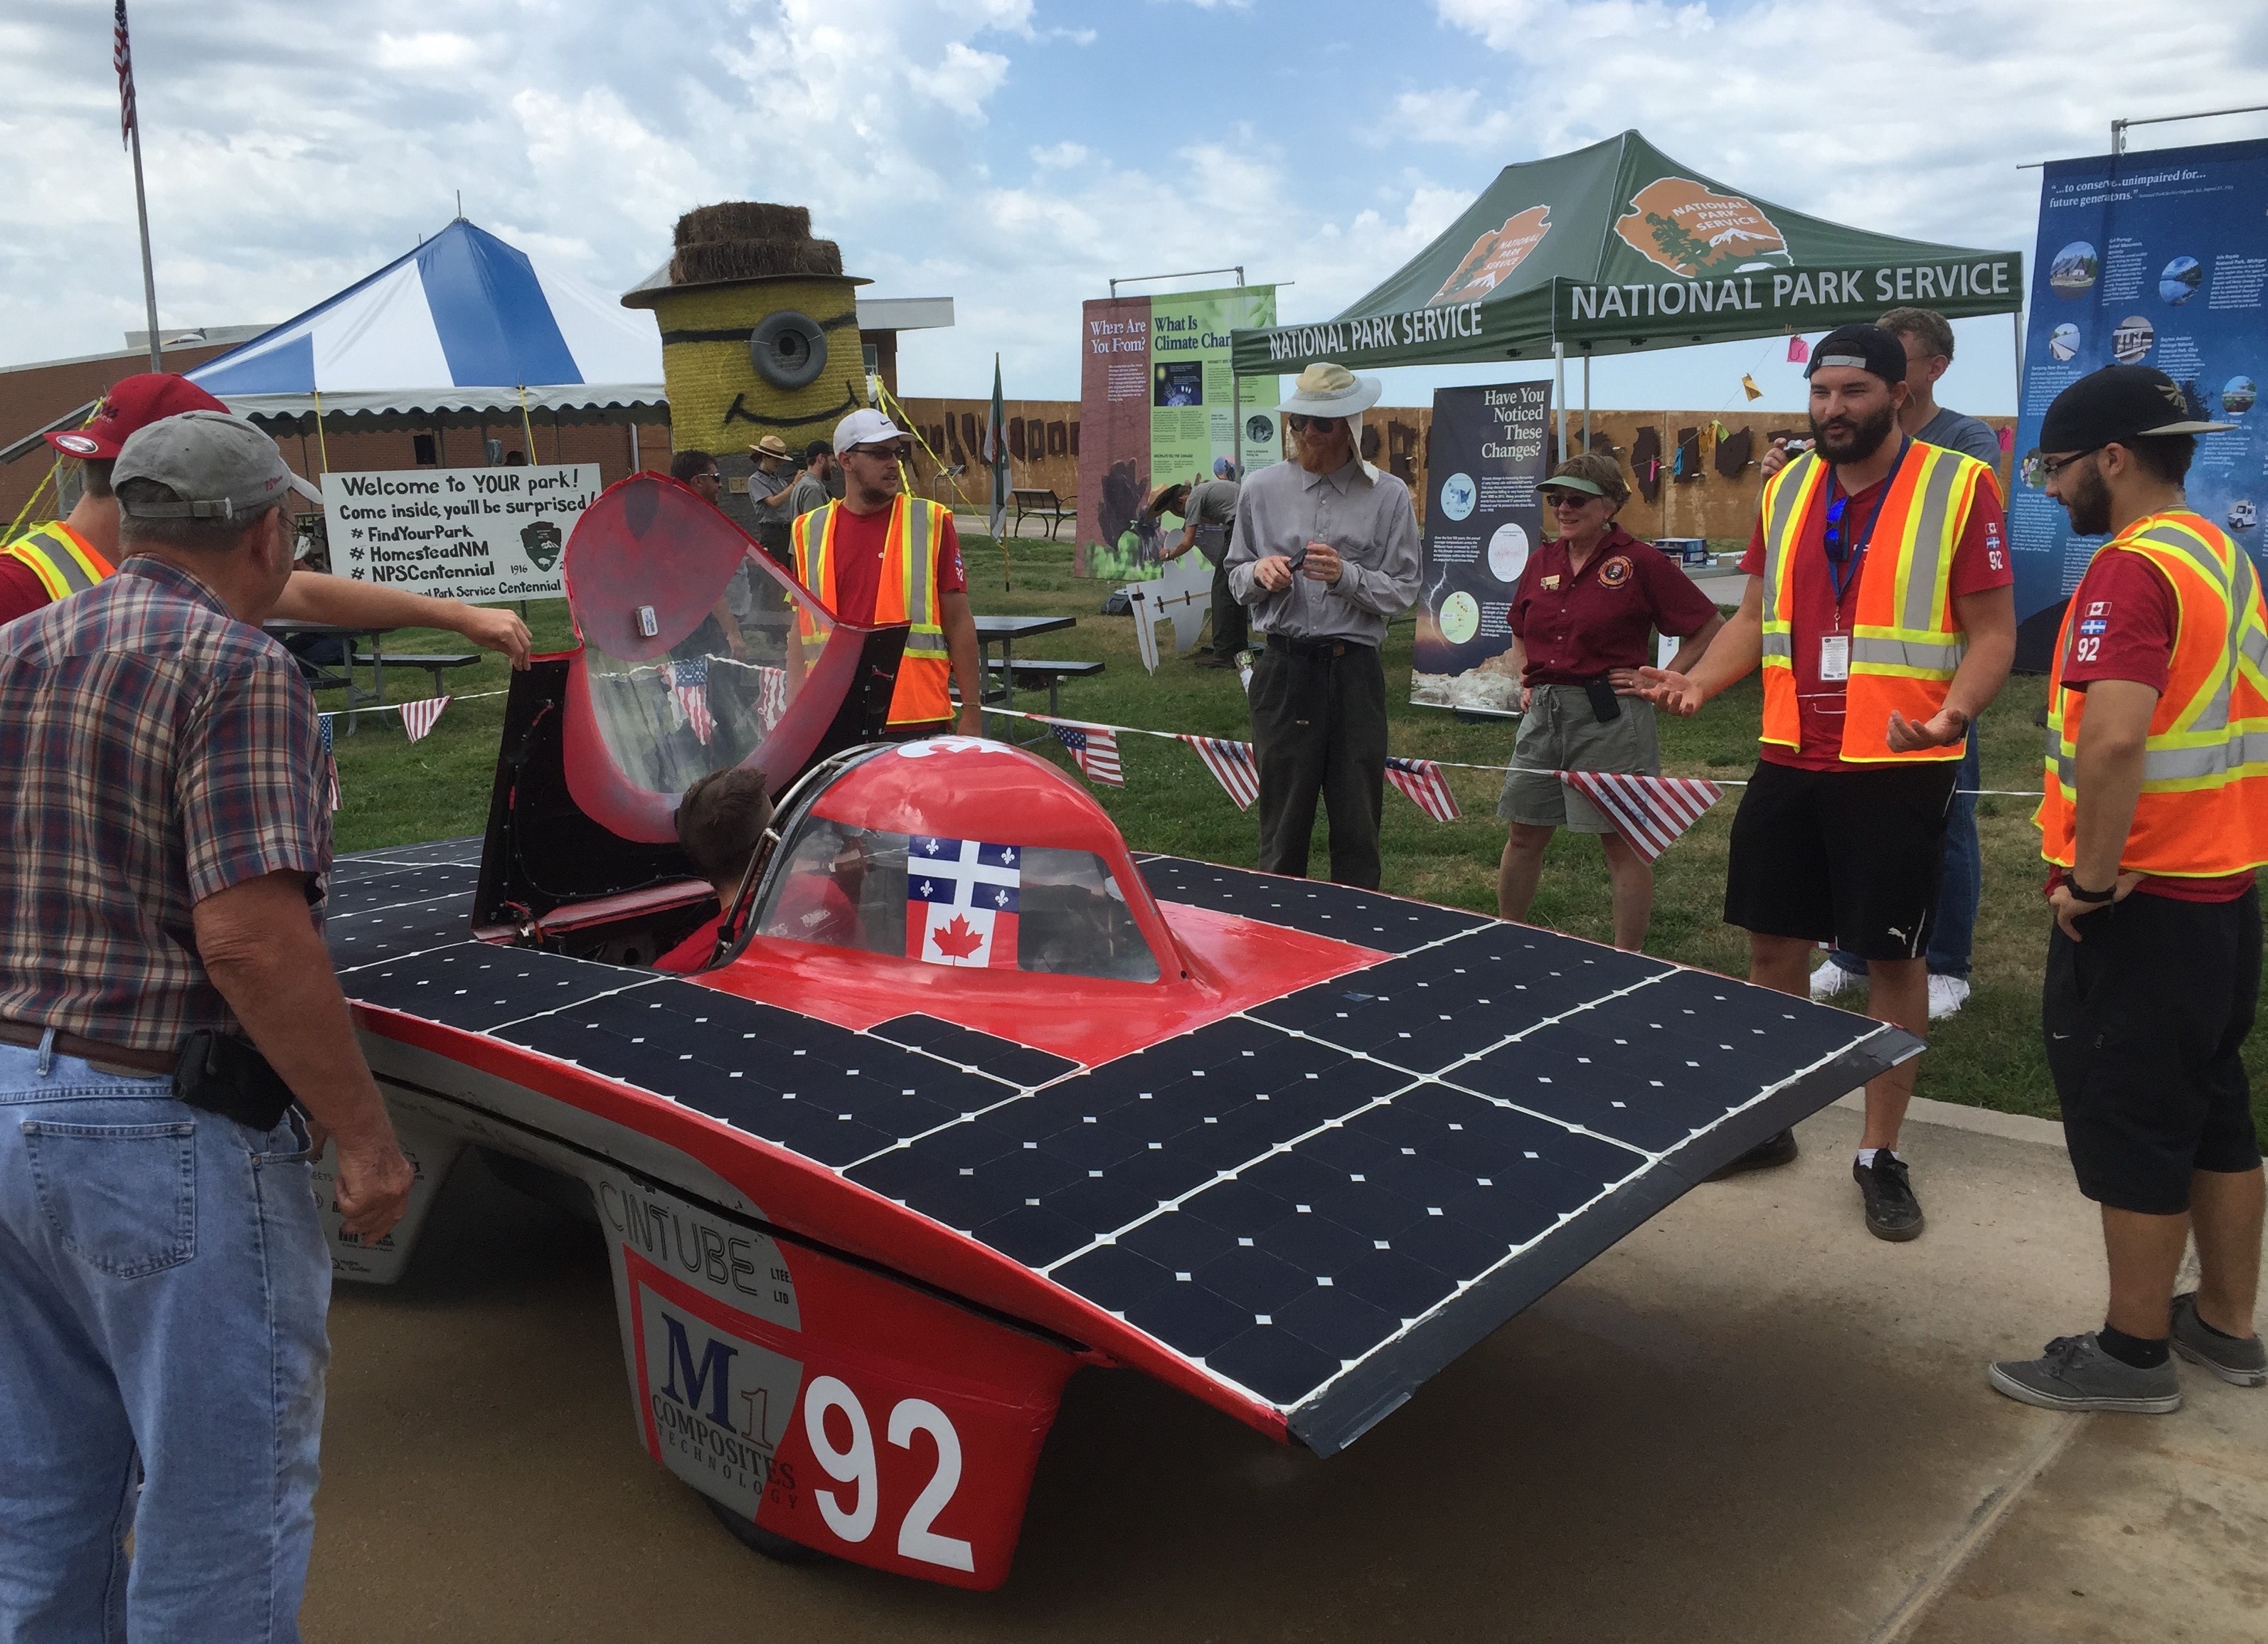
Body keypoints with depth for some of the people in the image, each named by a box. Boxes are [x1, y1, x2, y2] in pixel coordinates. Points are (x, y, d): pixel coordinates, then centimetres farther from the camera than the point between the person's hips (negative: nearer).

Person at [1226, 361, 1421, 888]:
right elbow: (1236, 575, 14)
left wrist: (1347, 576, -18)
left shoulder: (1389, 496, 1)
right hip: (1285, 669, 1)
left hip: (1355, 672, -1)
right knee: (1283, 825, 5)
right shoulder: (1261, 489, 6)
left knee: (1357, 825, 4)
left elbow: (1403, 590, -1)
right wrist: (1260, 573, -9)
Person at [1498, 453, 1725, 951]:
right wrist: (1526, 681, 14)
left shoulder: (1640, 562, -7)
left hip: (1611, 717, -6)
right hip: (1544, 712, 6)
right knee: (1524, 834, 12)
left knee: (1622, 842, 1)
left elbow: (1711, 628, -4)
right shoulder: (1542, 560, 10)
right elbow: (1521, 636, 28)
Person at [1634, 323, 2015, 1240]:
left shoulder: (1960, 487, -6)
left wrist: (1951, 715, -25)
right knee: (1771, 936, 11)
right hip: (1789, 762, 5)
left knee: (1892, 957, 4)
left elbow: (1992, 633, -7)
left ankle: (1880, 1154, 19)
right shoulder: (1785, 489, 9)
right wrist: (1698, 682, -4)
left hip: (1898, 770, -5)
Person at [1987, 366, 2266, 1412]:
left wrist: (2092, 878, -21)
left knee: (2130, 1129, 2)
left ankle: (2133, 1354, 14)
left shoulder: (2131, 569, -19)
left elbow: (2112, 740, -32)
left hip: (2140, 905, -9)